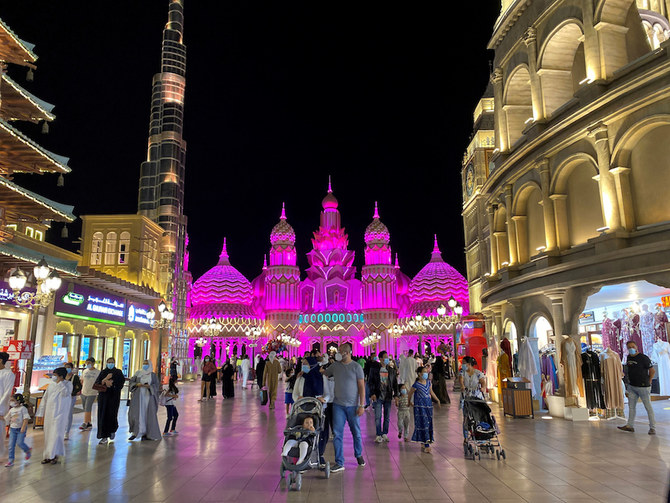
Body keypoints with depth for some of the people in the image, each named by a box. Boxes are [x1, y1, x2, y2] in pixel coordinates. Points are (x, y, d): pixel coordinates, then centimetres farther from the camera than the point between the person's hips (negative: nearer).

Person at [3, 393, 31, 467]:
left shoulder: (22, 408, -8)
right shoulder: (11, 410, 10)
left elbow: (26, 418, -15)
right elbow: (6, 418, 16)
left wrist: (23, 427, -24)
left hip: (21, 429, -6)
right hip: (13, 429, 6)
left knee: (20, 442, -11)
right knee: (11, 444, 3)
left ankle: (28, 450, 18)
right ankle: (11, 460, 9)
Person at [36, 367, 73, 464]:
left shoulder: (68, 384, -6)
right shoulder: (51, 385, 7)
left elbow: (66, 393, -27)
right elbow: (45, 399, 12)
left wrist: (60, 382, -26)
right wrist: (40, 413, 11)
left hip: (60, 414, -5)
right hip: (49, 413, 5)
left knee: (56, 434, -4)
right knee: (48, 434, 9)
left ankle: (54, 455, 8)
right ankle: (48, 455, 19)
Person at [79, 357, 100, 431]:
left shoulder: (98, 372, -8)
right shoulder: (85, 371, 7)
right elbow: (82, 381, 19)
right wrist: (82, 388, 9)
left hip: (92, 393, -6)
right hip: (84, 393, 6)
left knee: (87, 409, -12)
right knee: (85, 409, 11)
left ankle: (85, 424, -9)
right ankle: (89, 424, 21)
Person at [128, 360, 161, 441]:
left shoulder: (153, 375, 5)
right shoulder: (138, 373, 10)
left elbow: (157, 386, -1)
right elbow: (131, 382, 8)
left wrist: (149, 386, -18)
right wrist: (137, 384, -11)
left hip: (148, 396, -1)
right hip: (138, 396, 1)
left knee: (148, 415, -4)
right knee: (135, 413, -10)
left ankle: (146, 434, 4)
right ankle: (135, 432, 2)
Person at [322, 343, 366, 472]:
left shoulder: (356, 367, -5)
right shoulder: (335, 366, 5)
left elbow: (361, 387, -4)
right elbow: (323, 373, 19)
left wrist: (362, 405, -10)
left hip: (352, 405, -2)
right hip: (338, 405, 2)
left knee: (356, 432, 11)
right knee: (337, 434, -2)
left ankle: (359, 455, 34)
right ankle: (339, 463, 6)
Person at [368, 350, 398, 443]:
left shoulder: (391, 370, 7)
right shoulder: (374, 368, -2)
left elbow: (395, 383, 11)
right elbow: (370, 381, -2)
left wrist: (395, 395, 4)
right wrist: (372, 393, -11)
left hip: (388, 396, 3)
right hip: (378, 396, -3)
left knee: (387, 417, 9)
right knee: (378, 417, -2)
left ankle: (385, 434, 21)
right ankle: (379, 435, 7)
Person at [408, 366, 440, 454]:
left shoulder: (428, 382, 5)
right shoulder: (416, 385, -13)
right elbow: (410, 394, -1)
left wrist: (437, 400, 15)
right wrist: (410, 402, 11)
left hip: (428, 405, 6)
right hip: (420, 407, -6)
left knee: (429, 424, 9)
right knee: (423, 424, -9)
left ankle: (423, 443, 25)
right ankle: (426, 446, -8)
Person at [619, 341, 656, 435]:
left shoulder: (643, 358, -12)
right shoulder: (628, 357, 9)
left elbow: (652, 371, -8)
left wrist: (648, 382, -5)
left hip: (643, 387, -7)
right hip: (631, 386, 7)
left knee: (648, 407, 2)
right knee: (631, 406, 10)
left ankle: (652, 428, 9)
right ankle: (630, 425, 17)